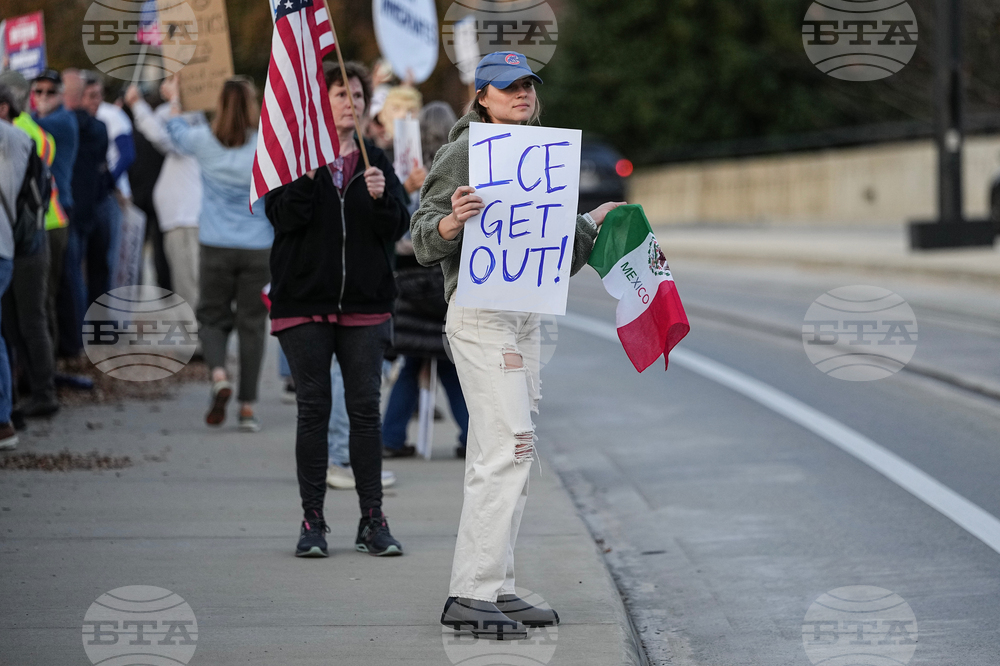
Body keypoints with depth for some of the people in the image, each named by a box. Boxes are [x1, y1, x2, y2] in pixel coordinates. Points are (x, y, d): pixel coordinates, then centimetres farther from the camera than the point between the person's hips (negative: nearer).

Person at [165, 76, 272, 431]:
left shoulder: (205, 141, -1)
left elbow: (175, 129, 21)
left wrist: (174, 98, 38)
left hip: (216, 246, 1)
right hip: (258, 247, -1)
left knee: (212, 317, 13)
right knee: (252, 324, 5)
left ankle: (218, 373, -16)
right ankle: (247, 405, 4)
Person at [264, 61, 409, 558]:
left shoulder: (374, 161, 11)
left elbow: (396, 229, 4)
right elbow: (284, 215, -11)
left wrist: (382, 198, -15)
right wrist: (311, 168, -22)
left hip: (365, 303, 2)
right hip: (305, 302, -2)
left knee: (365, 409, 0)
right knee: (314, 409, 0)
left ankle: (372, 520, 5)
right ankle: (312, 521, 5)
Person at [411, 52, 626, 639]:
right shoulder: (466, 150, -6)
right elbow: (424, 242, -13)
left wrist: (592, 224, 20)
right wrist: (451, 221, -31)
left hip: (526, 316, 9)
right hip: (480, 314, -9)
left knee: (501, 455, 9)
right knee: (508, 447, -16)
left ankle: (495, 590, 13)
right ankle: (471, 595, -17)